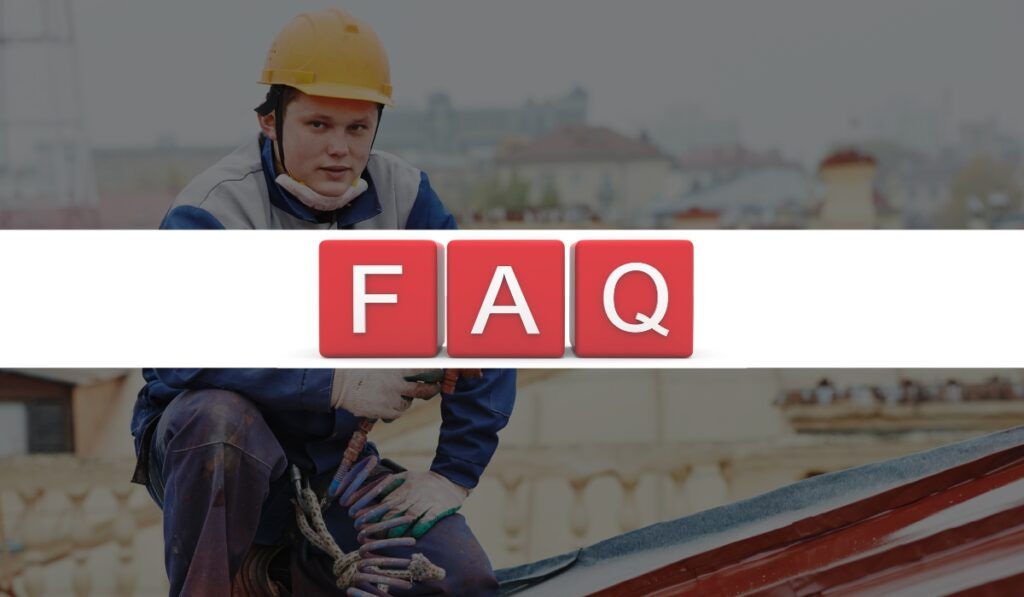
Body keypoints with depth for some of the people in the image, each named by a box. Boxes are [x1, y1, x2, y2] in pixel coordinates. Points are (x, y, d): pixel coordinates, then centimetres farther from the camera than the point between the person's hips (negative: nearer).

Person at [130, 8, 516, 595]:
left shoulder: (403, 197, 0)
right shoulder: (214, 210, -15)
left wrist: (454, 475, -4)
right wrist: (337, 386, -32)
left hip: (332, 458, 5)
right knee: (220, 413, -40)